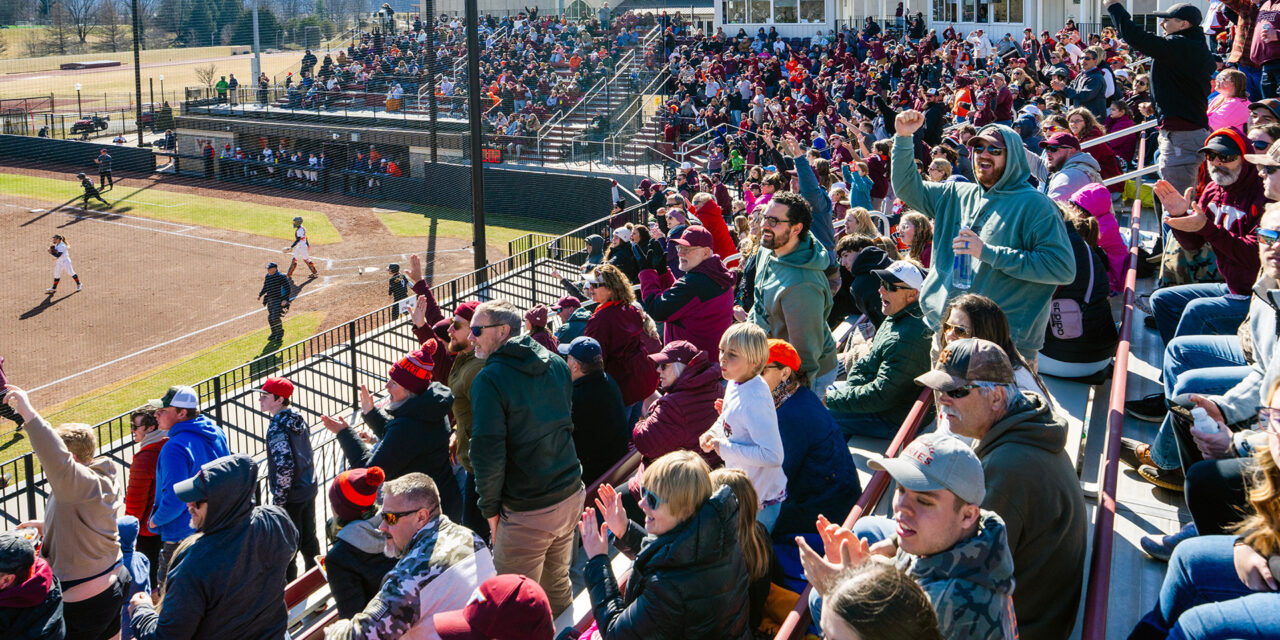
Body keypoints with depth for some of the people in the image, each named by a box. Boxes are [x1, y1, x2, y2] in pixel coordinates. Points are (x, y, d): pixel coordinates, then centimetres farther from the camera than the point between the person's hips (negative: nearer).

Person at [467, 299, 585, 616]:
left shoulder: (489, 379, -16)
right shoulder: (557, 365, 5)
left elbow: (488, 454, -19)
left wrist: (490, 508, -6)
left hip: (527, 513, -7)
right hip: (571, 496, 7)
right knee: (557, 584, 23)